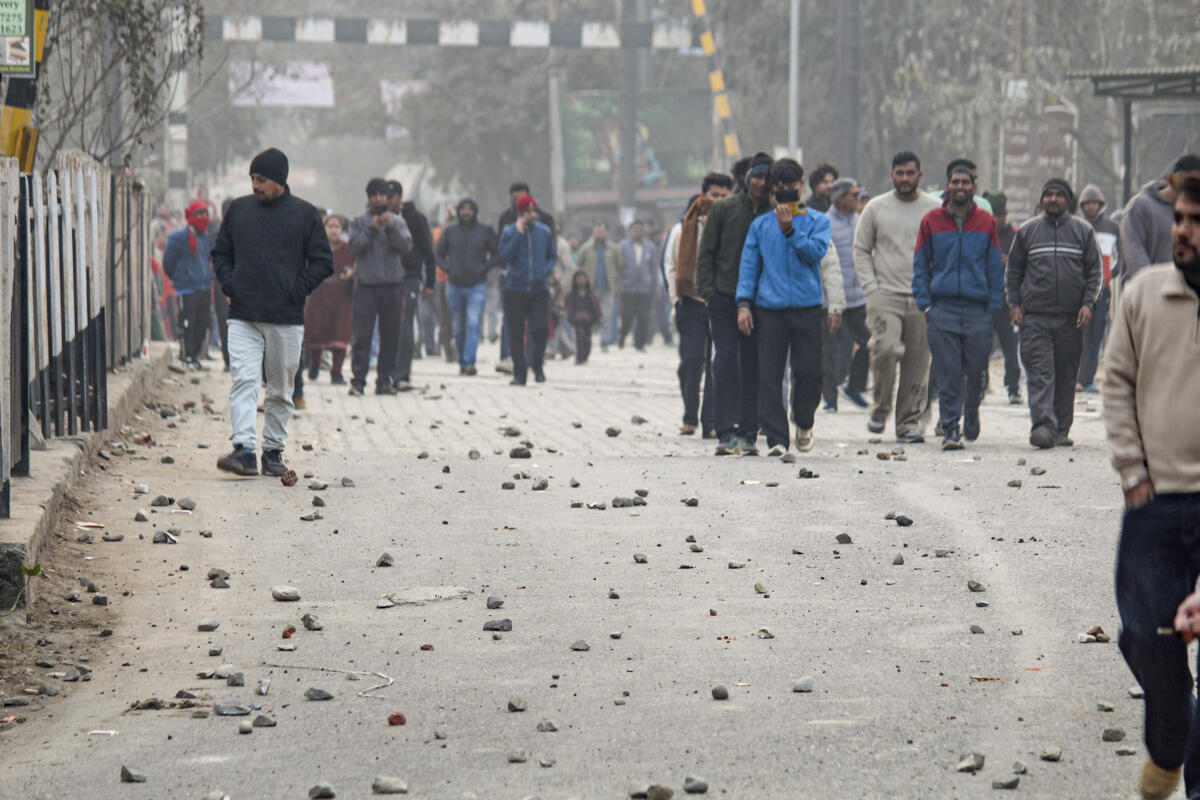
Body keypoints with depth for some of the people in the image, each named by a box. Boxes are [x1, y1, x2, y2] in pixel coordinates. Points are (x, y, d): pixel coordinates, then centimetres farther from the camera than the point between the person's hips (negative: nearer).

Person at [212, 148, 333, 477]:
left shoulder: (305, 215, 2)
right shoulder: (239, 210, 10)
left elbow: (323, 263, 4)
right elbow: (221, 253, 20)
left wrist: (299, 289, -9)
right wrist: (228, 282, 2)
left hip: (286, 319, -1)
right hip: (243, 317, 1)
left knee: (281, 390, 6)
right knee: (243, 381, -13)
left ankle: (273, 450, 17)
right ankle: (244, 449, -20)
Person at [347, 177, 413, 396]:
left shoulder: (397, 221, 12)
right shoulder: (359, 222, 8)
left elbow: (406, 245, -3)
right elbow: (354, 246, -6)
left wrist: (391, 227, -17)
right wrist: (372, 229, -17)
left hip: (393, 283, 2)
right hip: (366, 284, -2)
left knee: (391, 335, 4)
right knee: (362, 334, -7)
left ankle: (384, 380, 11)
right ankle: (357, 380, -7)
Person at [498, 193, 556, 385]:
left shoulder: (545, 232, 7)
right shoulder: (509, 232, 0)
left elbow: (553, 256, 16)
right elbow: (505, 256, -12)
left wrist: (546, 270, -4)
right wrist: (518, 234, -16)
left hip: (539, 289, 1)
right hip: (514, 290, -1)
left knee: (541, 328, -11)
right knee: (515, 333, 0)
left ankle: (537, 365, 11)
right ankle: (519, 373, 10)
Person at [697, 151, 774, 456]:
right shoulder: (724, 209, 2)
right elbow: (706, 253, 5)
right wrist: (708, 291, -4)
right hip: (724, 297, -1)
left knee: (753, 367, 2)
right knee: (726, 360, -9)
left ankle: (748, 434, 7)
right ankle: (727, 432, -10)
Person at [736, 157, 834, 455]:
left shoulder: (817, 221, 9)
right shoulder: (760, 224, 13)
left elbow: (816, 252, -7)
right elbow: (749, 265, 9)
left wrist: (790, 230, -15)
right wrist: (743, 303, -1)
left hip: (808, 307, -1)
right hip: (769, 308, 1)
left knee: (809, 372, -2)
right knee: (770, 376, -5)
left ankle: (804, 423, 25)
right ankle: (776, 439, -2)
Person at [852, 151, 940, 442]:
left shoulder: (935, 210, 7)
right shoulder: (876, 208, 7)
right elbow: (860, 249, 10)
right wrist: (871, 287, -3)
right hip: (885, 295, -1)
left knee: (917, 363, 0)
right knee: (886, 347, -22)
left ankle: (909, 422, 9)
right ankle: (880, 408, -2)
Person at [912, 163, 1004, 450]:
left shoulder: (986, 223, 8)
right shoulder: (932, 221, 6)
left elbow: (995, 269, 10)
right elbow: (920, 266, 8)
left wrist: (993, 308, 2)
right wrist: (925, 304, -2)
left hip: (978, 309, 1)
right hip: (942, 308, -1)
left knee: (976, 373, 3)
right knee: (947, 375, -4)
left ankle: (971, 415, 28)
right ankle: (950, 429, 0)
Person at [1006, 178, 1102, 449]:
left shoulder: (1083, 231, 9)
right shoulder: (1027, 231, 10)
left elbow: (1094, 270, 9)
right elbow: (1014, 271, 14)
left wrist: (1088, 303, -3)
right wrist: (1014, 304, 3)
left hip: (1071, 317, 1)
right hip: (1035, 317, -1)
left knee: (1067, 376, 5)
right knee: (1039, 373, -11)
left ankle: (1061, 429, 11)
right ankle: (1042, 425, -19)